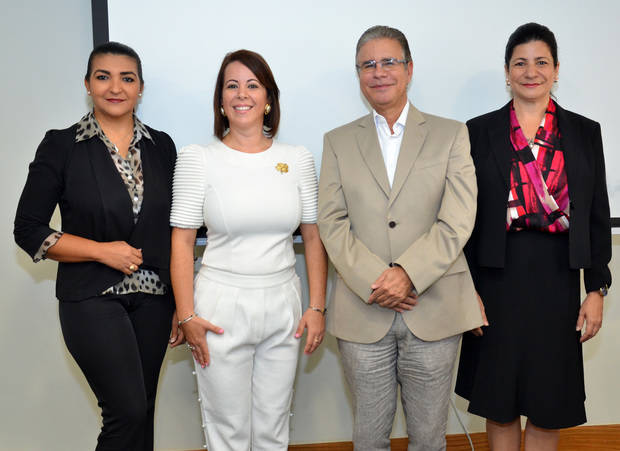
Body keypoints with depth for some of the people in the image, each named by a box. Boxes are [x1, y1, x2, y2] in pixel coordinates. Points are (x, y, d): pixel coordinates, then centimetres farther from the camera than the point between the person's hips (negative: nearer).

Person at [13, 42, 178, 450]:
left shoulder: (161, 146, 7)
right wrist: (103, 251, -13)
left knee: (141, 412, 10)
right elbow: (28, 230, -4)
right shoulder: (61, 147, -4)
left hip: (154, 297, 4)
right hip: (94, 300, -4)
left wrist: (183, 301, 8)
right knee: (128, 411, -11)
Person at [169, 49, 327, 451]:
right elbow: (182, 241, -3)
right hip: (222, 308, -2)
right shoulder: (198, 159, -3)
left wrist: (317, 308, 3)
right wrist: (187, 315, -8)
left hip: (283, 307, 2)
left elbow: (314, 238, 7)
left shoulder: (297, 159, 3)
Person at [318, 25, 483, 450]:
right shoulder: (338, 142, 10)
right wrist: (372, 282, -13)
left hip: (434, 310, -1)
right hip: (363, 313, 1)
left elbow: (457, 220, -5)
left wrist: (408, 274, -16)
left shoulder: (451, 135, 6)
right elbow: (332, 222, 0)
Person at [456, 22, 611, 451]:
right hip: (497, 276, 0)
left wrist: (597, 288, 1)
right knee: (499, 401, 10)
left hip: (558, 277, 1)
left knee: (549, 407, 8)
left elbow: (598, 216, 6)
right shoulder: (480, 132, 2)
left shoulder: (585, 133, 5)